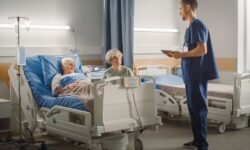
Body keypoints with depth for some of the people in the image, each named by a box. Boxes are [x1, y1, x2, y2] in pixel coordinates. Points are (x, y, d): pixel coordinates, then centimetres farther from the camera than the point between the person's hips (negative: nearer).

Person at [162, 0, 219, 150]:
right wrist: (178, 53, 11)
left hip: (197, 74, -10)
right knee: (194, 106, 14)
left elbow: (202, 50, -21)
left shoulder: (196, 24, -13)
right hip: (193, 74, 10)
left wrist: (181, 54, -12)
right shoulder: (193, 26, 17)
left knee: (198, 107, -6)